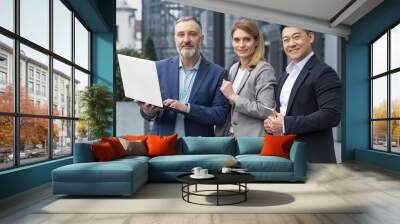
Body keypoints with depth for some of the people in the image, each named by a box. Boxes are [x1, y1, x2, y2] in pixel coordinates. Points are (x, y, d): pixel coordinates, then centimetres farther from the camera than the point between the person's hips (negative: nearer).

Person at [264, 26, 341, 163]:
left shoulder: (324, 73, -12)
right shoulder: (286, 75, 15)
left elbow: (332, 115, -21)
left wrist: (286, 124, -22)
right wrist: (271, 123, 0)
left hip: (313, 158, -8)